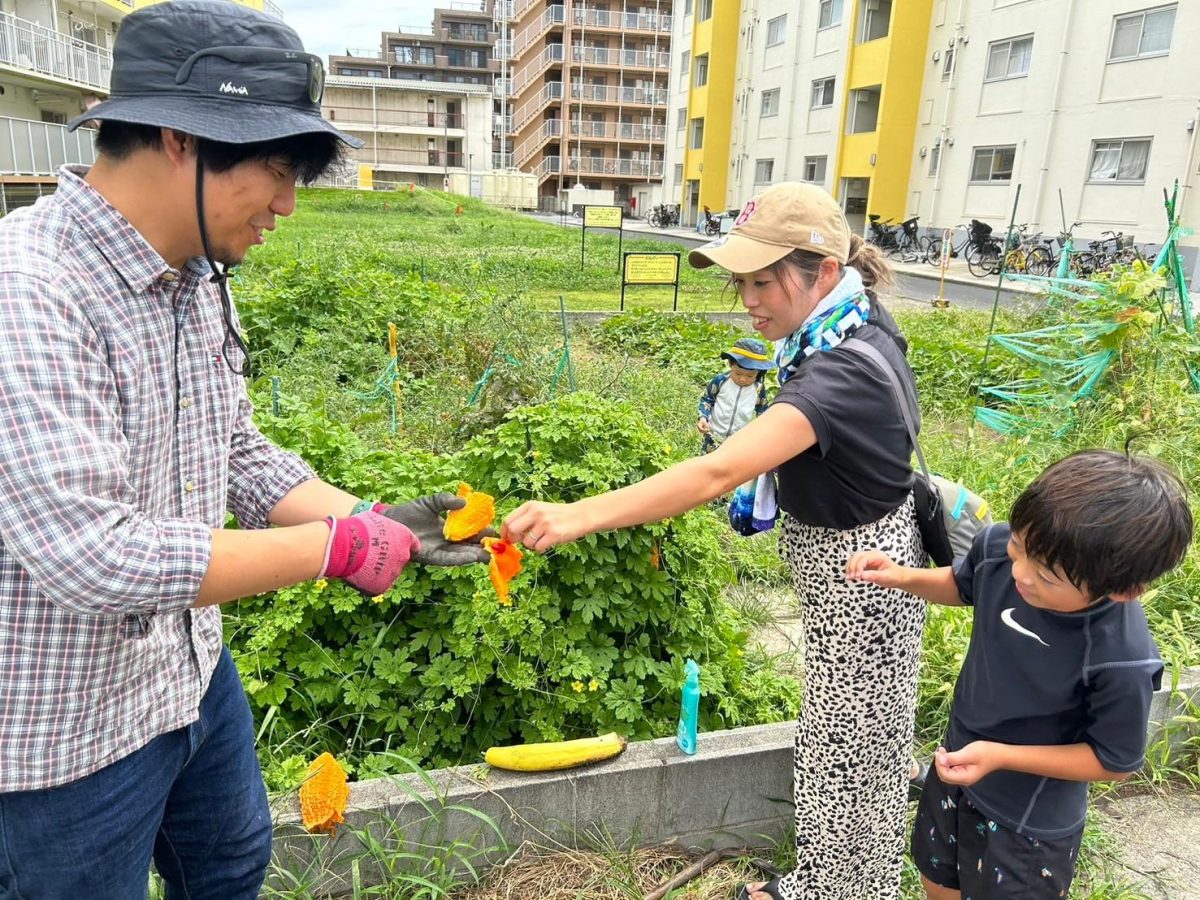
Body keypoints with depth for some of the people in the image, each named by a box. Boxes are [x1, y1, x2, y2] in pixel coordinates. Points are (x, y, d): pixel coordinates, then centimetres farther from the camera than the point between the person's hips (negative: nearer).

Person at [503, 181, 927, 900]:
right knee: (862, 738, 26)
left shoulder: (843, 372, -34)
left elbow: (719, 472, -45)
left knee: (843, 748, 11)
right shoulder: (859, 326, -3)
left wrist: (578, 516, -50)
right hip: (854, 554, 10)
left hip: (859, 572, -10)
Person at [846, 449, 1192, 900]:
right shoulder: (998, 547, -23)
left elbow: (1115, 761, -20)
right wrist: (904, 577, -16)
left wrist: (1001, 756, -27)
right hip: (959, 761, 6)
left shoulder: (1121, 661, -36)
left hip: (1030, 821, -5)